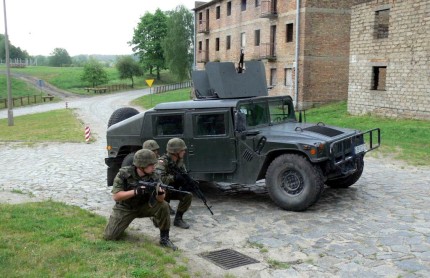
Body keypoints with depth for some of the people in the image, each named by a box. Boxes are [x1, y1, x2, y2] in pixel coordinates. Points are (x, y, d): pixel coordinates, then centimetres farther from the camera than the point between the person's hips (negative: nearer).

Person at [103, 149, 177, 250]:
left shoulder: (153, 177, -15)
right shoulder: (123, 174, -22)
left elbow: (160, 200, -22)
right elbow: (116, 196, -25)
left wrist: (160, 193, -47)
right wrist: (136, 191, -37)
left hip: (143, 206, 2)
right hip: (124, 208, -2)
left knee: (163, 206, -25)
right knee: (109, 236, -12)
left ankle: (164, 238, -9)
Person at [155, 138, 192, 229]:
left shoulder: (179, 161, -4)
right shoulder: (162, 161, -26)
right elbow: (158, 178, -39)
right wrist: (174, 177, -36)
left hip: (173, 190, 6)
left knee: (188, 195, -18)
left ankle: (178, 219, -5)